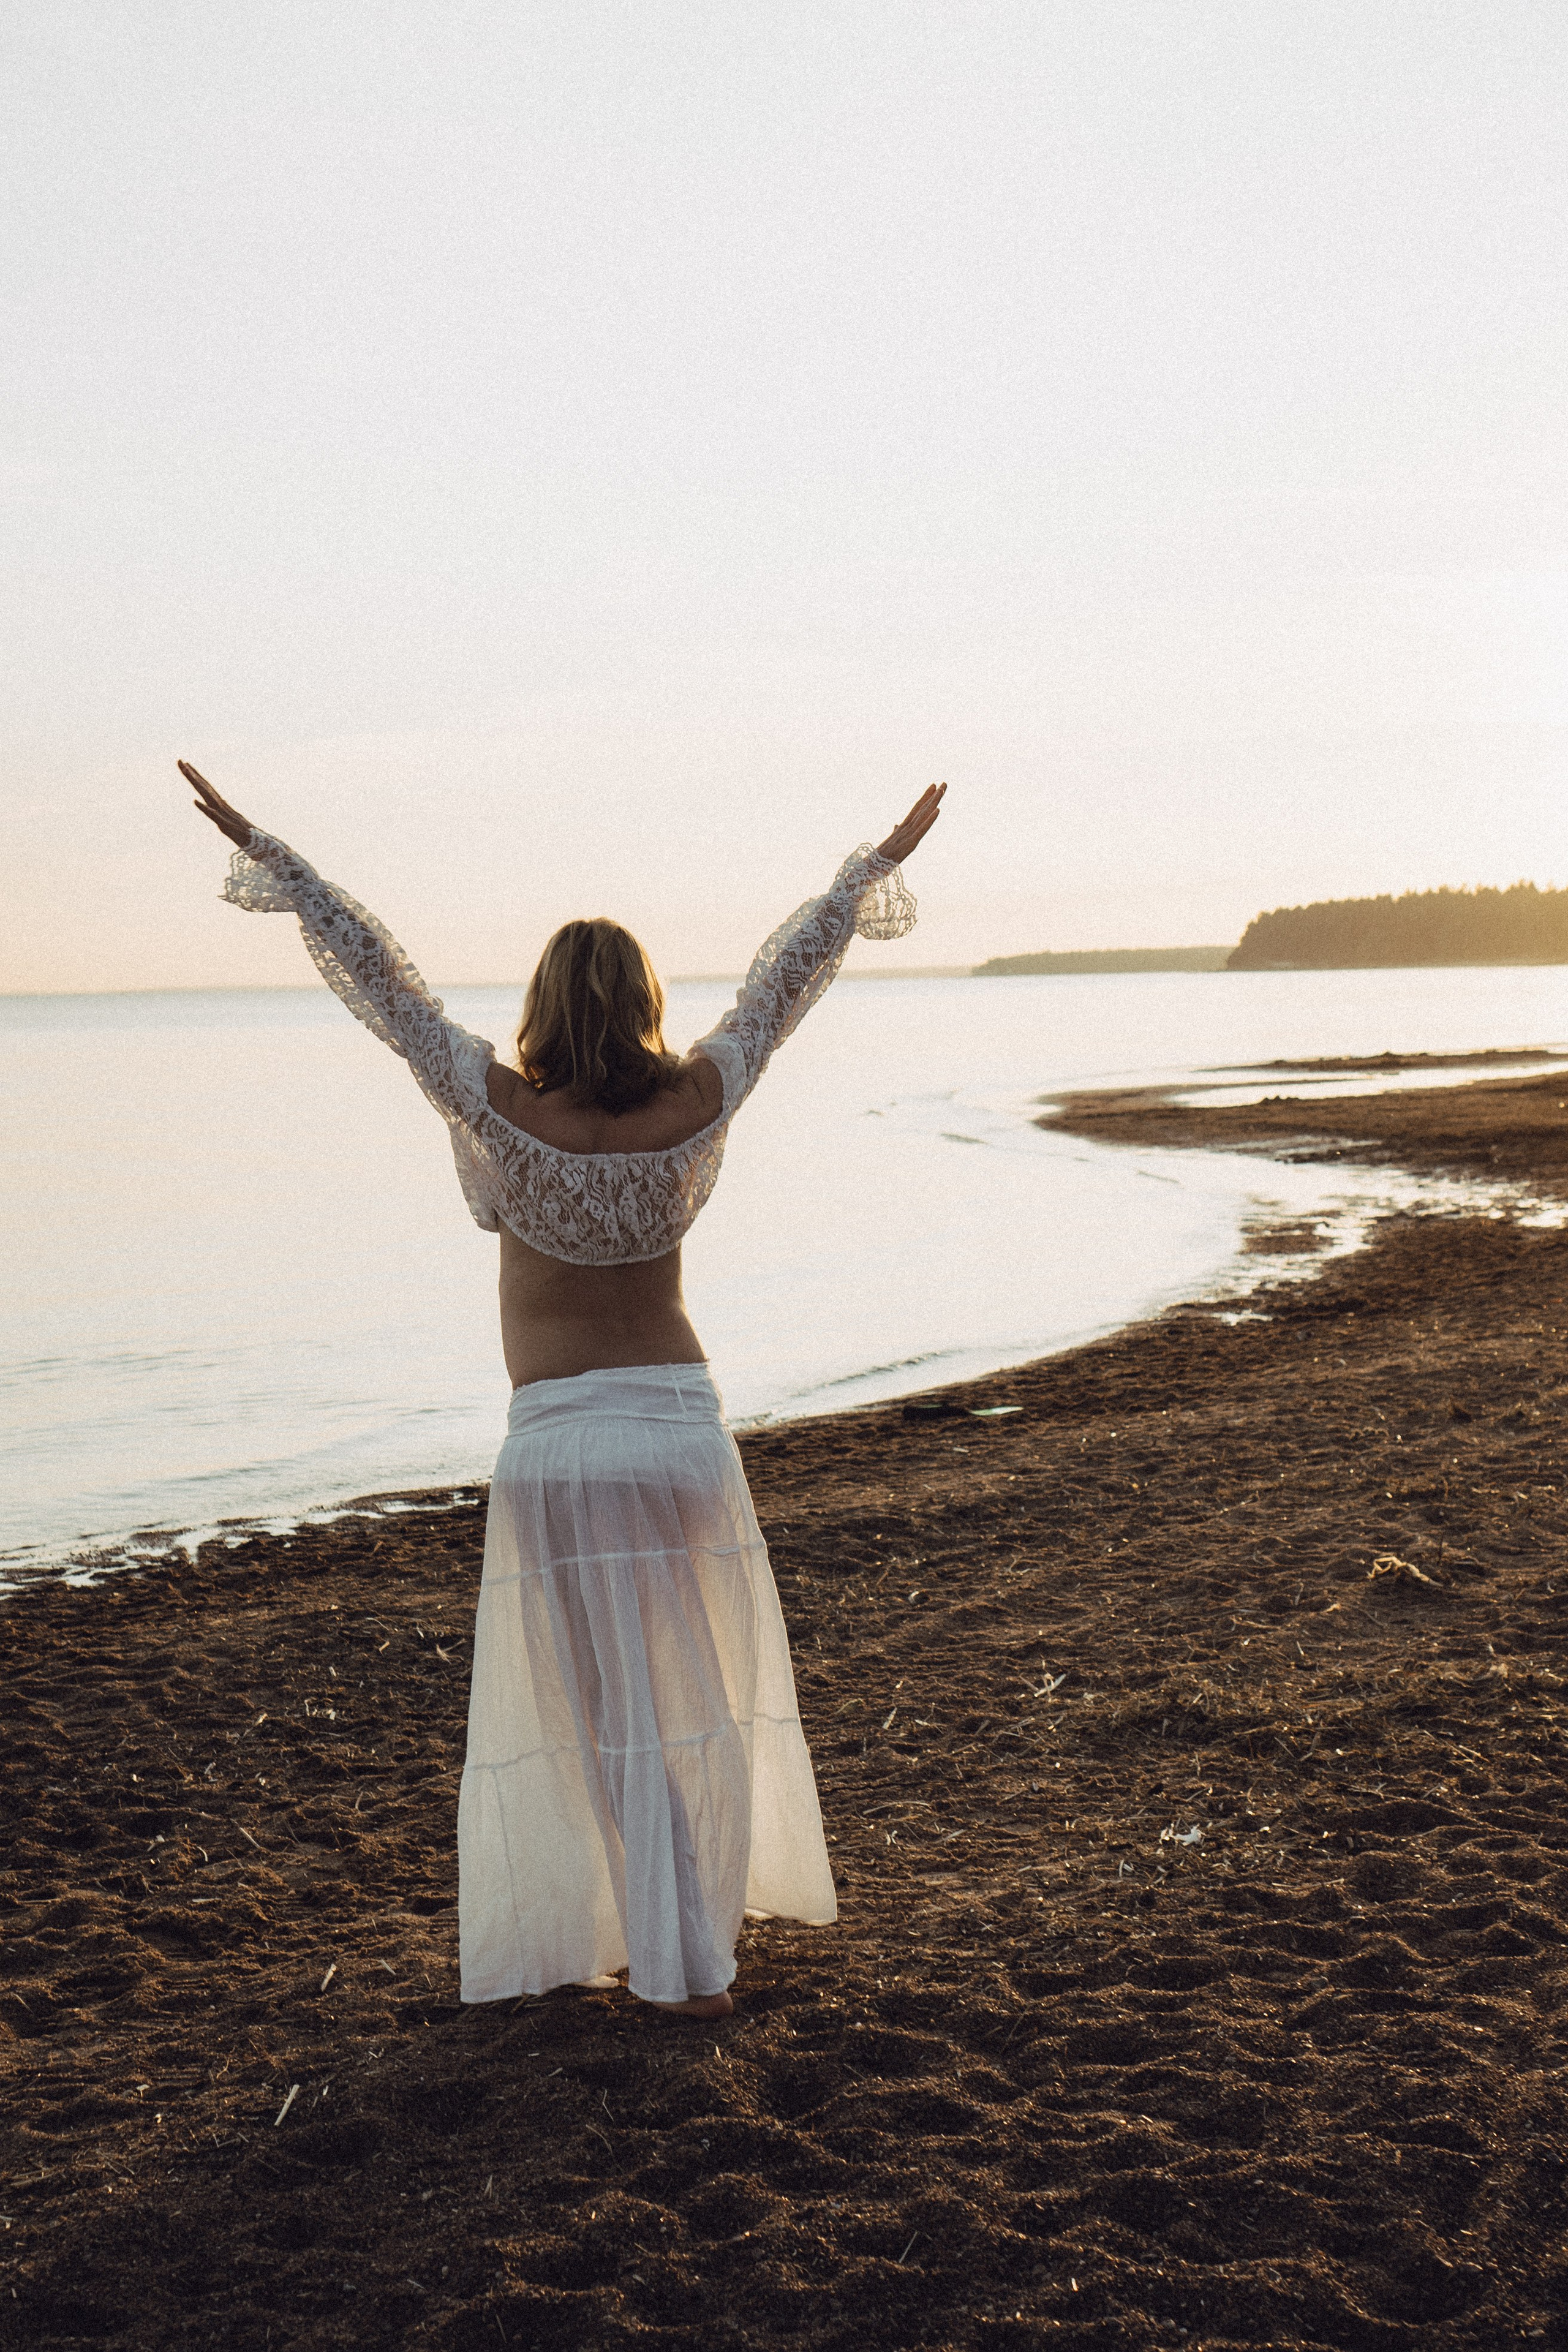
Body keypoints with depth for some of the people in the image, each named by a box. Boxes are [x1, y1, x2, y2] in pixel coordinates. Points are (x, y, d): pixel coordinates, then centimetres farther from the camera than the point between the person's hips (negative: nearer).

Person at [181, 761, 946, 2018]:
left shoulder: (503, 1111, -14)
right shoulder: (697, 1106, -8)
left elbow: (381, 978, -8)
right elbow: (788, 976, 4)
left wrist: (264, 852, -1)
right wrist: (876, 865, 17)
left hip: (558, 1445, -2)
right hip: (682, 1426, 2)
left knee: (606, 1711, 8)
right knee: (700, 1696, 16)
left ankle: (678, 1958, 14)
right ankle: (701, 1937, 26)